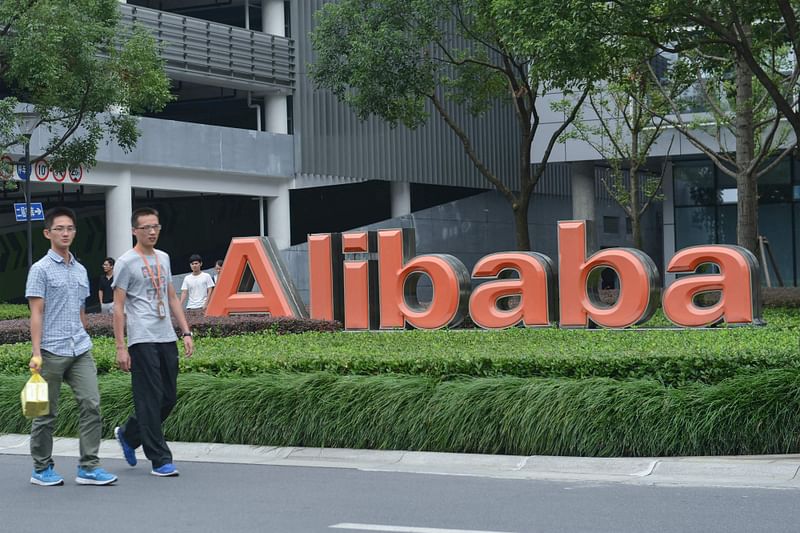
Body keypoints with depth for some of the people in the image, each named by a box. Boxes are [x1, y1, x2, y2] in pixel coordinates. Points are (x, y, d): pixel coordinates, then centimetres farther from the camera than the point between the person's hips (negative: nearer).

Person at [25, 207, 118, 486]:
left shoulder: (81, 270, 14)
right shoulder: (41, 269, -4)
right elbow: (36, 313, -9)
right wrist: (36, 353, -15)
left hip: (80, 351, 5)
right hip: (51, 352, -5)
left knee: (91, 405, -4)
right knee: (46, 413, 4)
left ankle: (88, 467, 0)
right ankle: (42, 469, 16)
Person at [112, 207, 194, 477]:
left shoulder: (163, 258, 16)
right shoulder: (127, 262, -5)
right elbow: (118, 306, -7)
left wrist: (186, 332, 14)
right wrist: (120, 347, -12)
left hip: (167, 338, 7)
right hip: (142, 340, -7)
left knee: (168, 397, 11)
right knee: (151, 399, -5)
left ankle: (128, 435, 31)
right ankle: (160, 460, 0)